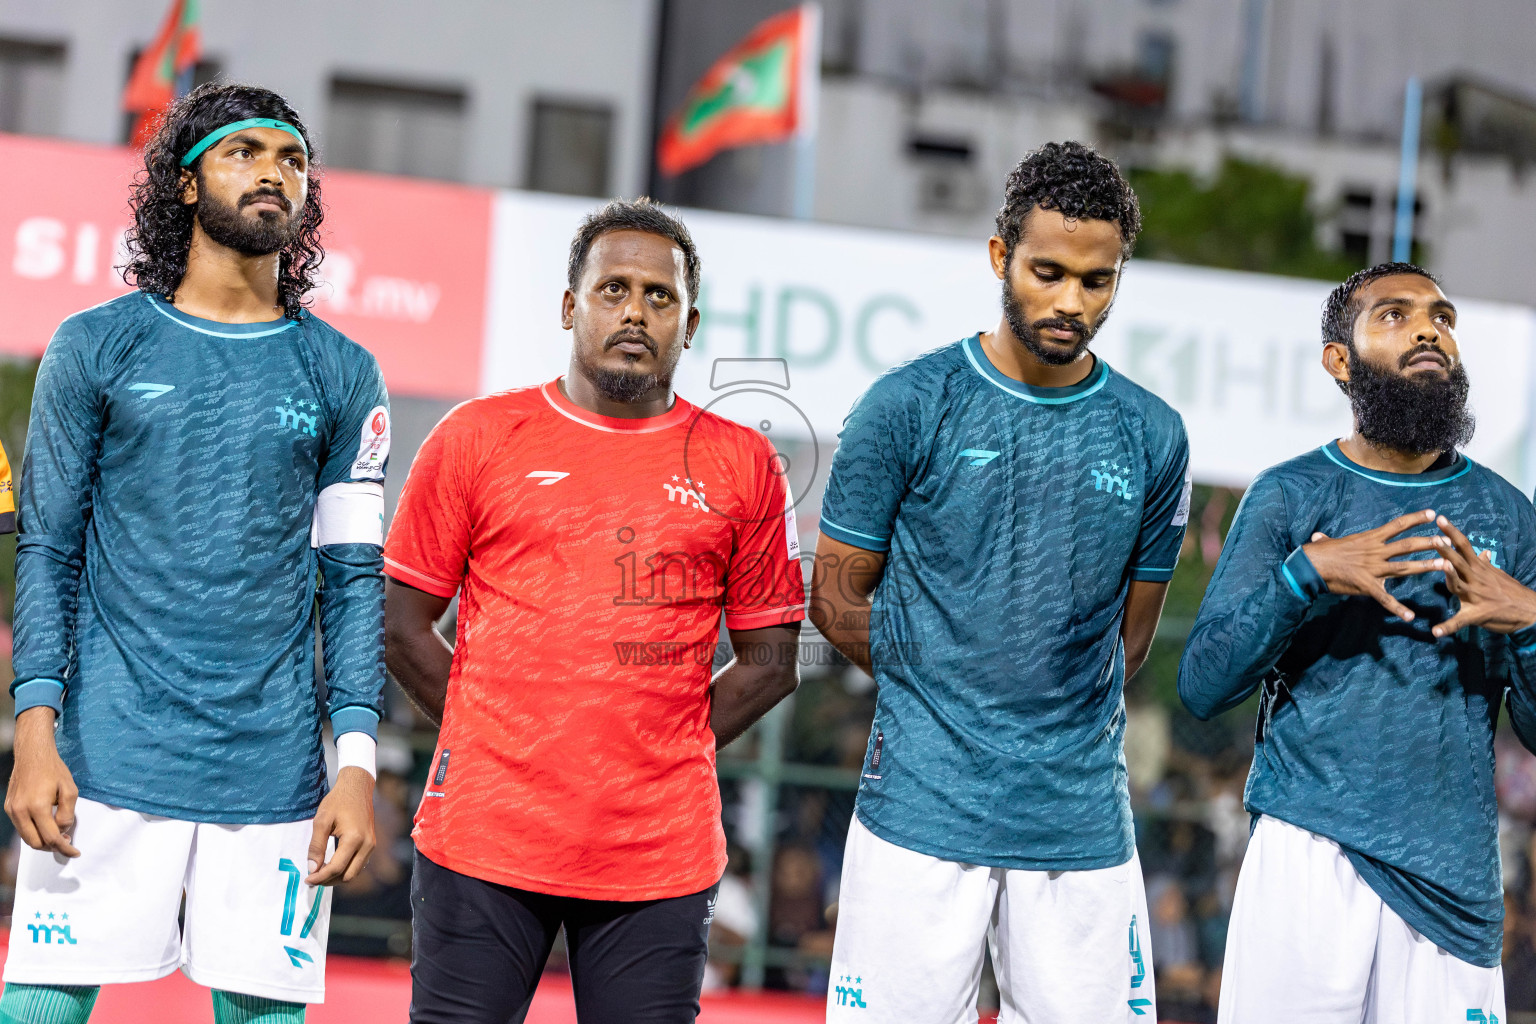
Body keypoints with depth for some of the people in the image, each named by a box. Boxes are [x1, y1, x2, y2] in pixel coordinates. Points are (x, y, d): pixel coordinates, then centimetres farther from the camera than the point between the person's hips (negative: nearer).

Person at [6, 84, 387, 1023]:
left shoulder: (341, 375, 9)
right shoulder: (97, 347, 6)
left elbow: (353, 580, 8)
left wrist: (358, 765, -1)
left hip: (274, 774, 1)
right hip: (106, 765, -1)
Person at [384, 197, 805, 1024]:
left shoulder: (742, 465, 7)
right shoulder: (478, 438, 4)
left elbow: (770, 660, 11)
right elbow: (401, 624, 7)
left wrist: (657, 753, 4)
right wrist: (500, 745, 3)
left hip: (661, 856, 1)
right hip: (483, 840, -1)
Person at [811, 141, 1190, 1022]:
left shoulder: (1153, 438, 7)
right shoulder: (908, 407, 0)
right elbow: (838, 596, 5)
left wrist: (1057, 724, 9)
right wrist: (938, 696, 7)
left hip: (1083, 823, 2)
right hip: (921, 810, -2)